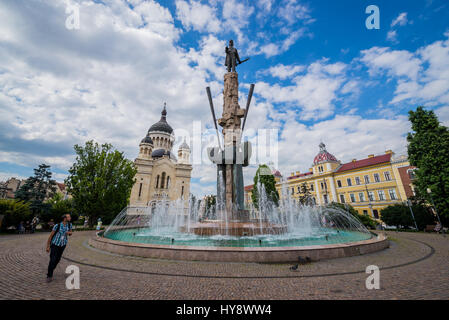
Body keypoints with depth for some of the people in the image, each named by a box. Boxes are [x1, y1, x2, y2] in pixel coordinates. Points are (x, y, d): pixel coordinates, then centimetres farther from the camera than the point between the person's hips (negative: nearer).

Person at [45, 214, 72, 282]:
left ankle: (50, 271, 36)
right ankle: (49, 275, 8)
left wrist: (69, 232, -18)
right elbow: (50, 236, -12)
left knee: (58, 259, 11)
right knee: (53, 259, -8)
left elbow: (70, 233, 7)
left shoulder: (69, 224, -9)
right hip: (55, 244, -4)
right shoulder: (57, 226, -22)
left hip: (63, 244, 4)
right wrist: (48, 246, -9)